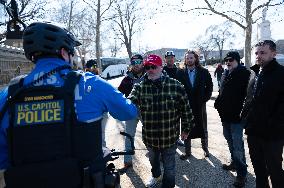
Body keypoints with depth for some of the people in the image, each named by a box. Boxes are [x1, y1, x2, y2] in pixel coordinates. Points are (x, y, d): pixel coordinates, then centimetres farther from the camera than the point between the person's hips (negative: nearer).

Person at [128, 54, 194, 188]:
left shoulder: (175, 86, -12)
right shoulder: (140, 87, -8)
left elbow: (185, 109, -4)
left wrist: (186, 128, 1)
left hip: (169, 137, -3)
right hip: (149, 136, 3)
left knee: (169, 166, 13)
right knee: (153, 160, 29)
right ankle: (156, 176, 60)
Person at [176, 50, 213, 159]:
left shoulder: (203, 72, 0)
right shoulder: (180, 73, 0)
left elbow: (209, 86, 5)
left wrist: (205, 98, -3)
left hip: (200, 105, 0)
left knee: (203, 128, 13)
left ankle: (205, 148, 32)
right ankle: (187, 151, 23)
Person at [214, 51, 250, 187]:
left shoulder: (244, 74, -10)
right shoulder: (225, 74, 12)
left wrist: (243, 111, -18)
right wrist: (218, 103, 11)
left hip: (237, 115, -8)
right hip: (225, 114, 8)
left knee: (237, 143, -5)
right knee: (229, 139, 19)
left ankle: (241, 172, 9)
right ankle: (235, 163, 38)